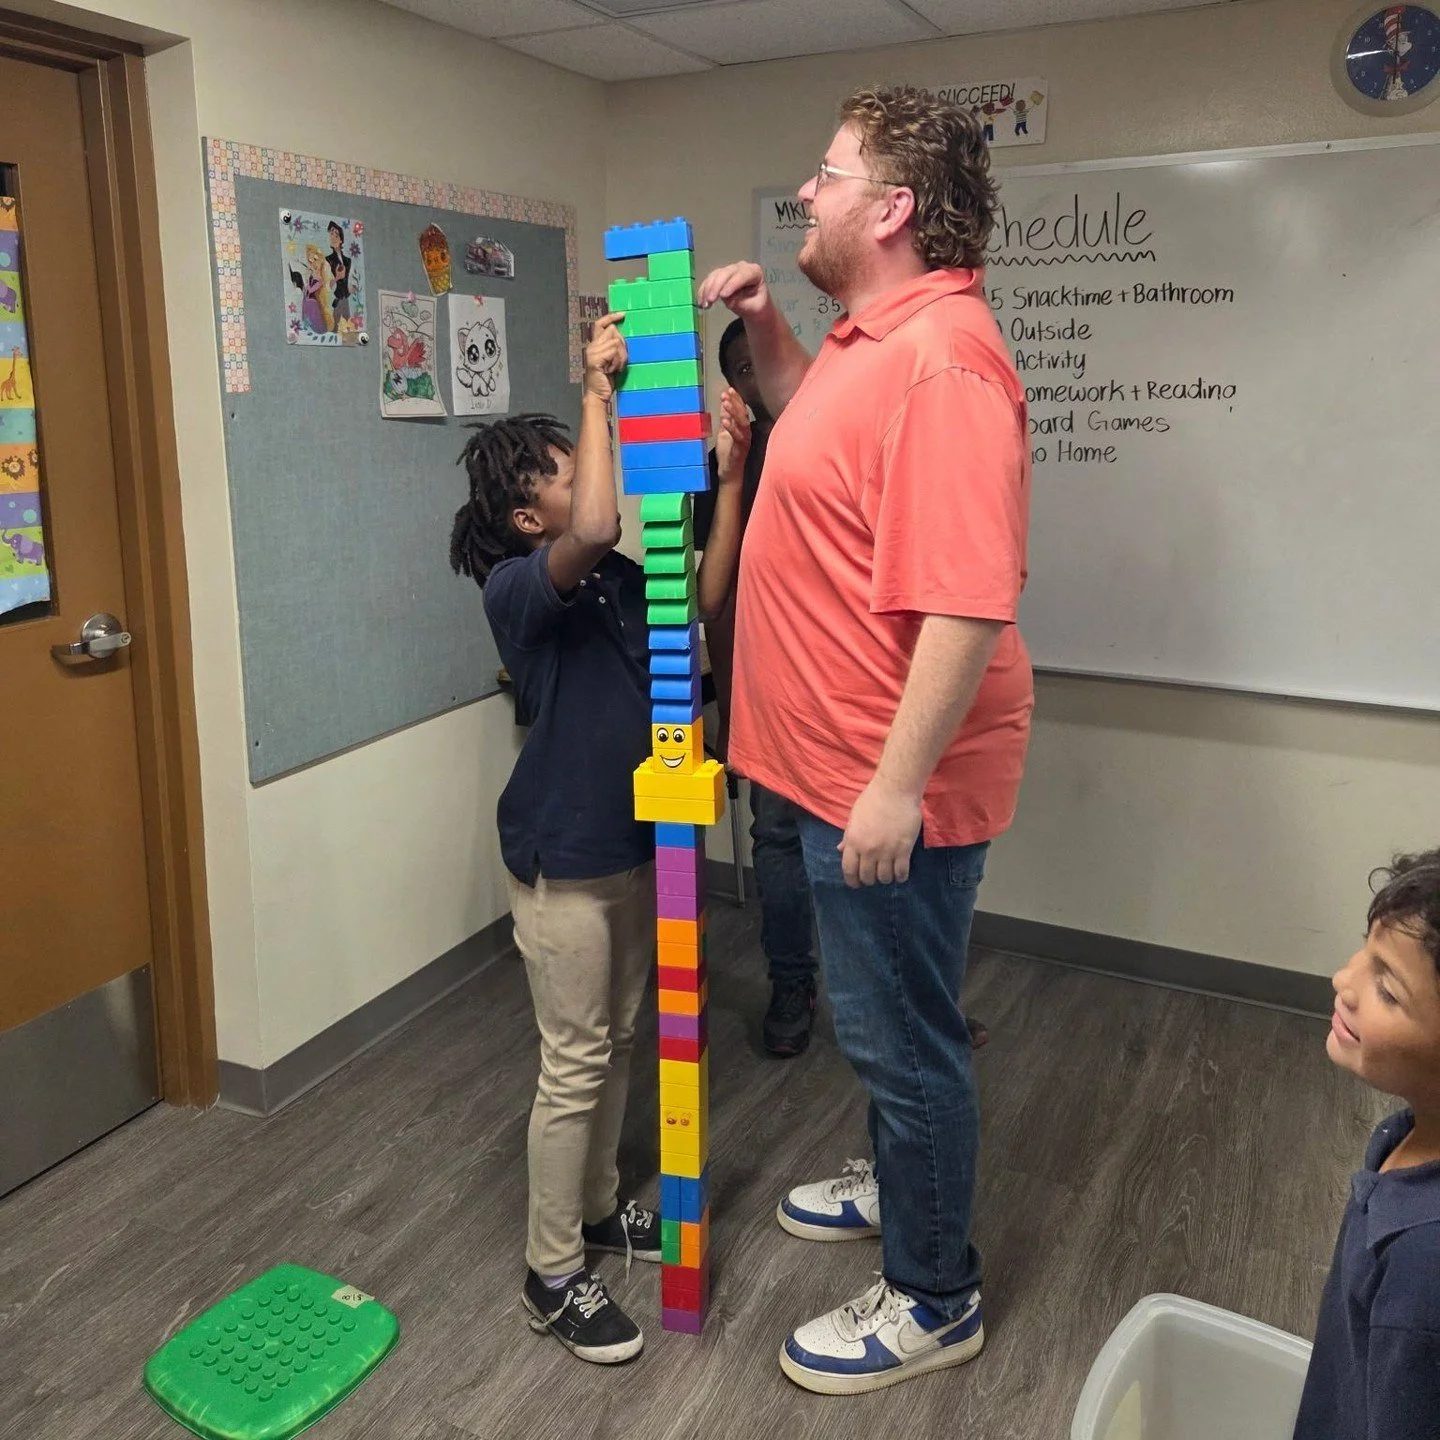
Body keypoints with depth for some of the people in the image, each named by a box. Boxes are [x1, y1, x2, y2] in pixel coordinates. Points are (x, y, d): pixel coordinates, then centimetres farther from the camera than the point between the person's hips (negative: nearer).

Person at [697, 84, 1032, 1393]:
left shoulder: (942, 359, -23)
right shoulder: (874, 334, 10)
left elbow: (968, 603, -29)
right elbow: (818, 431, 31)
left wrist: (897, 785, -27)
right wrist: (762, 327, 14)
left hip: (893, 782, -10)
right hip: (848, 763, 10)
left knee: (902, 1034, 6)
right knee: (882, 1019, 26)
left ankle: (933, 1299, 27)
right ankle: (899, 1184, 48)